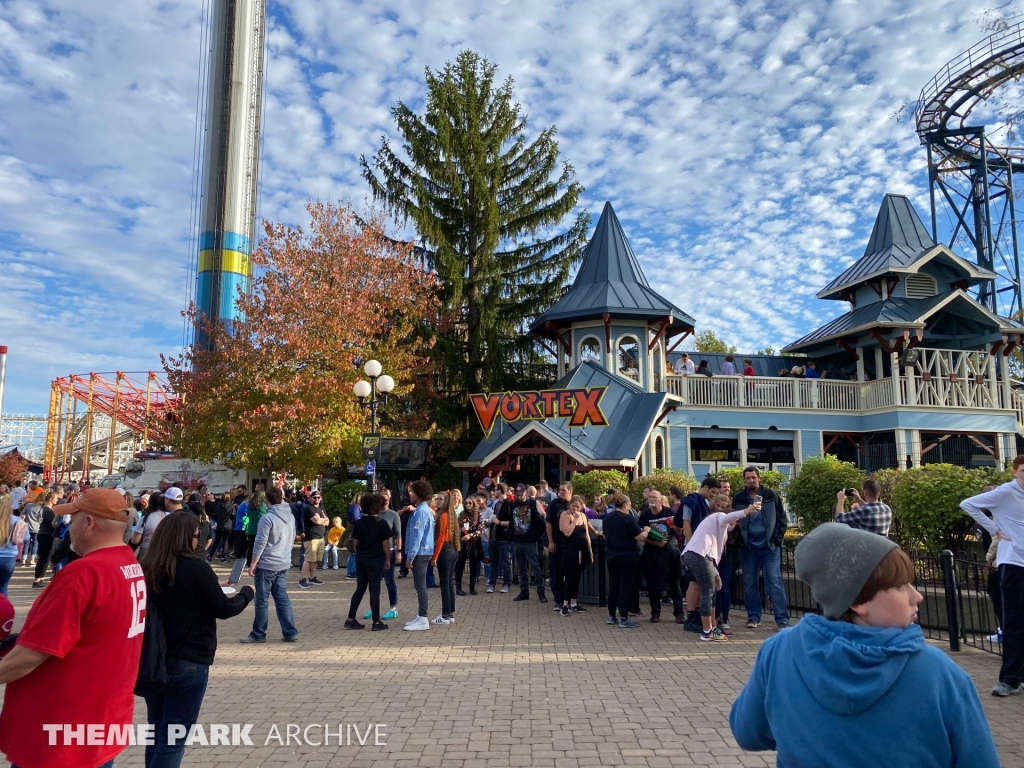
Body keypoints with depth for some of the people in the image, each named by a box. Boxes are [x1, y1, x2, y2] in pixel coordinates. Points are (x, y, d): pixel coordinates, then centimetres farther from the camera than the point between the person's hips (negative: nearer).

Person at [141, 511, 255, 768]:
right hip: (187, 663, -6)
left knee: (157, 734, 19)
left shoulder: (147, 568, 0)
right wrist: (247, 592, 8)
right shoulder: (196, 568, -17)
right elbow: (223, 609, -9)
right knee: (173, 739, 4)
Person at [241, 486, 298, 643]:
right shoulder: (290, 516, 8)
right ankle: (290, 633, 11)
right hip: (284, 564, 7)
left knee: (262, 601, 4)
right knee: (282, 598, 11)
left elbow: (260, 543, -16)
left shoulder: (267, 518, -16)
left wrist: (252, 564, -9)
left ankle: (258, 635, 14)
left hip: (267, 565, -7)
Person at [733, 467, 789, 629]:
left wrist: (778, 538, -6)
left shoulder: (770, 495, -2)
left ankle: (783, 619, 1)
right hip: (748, 548, 2)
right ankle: (753, 617, 18)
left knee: (775, 582, -4)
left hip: (770, 546, -2)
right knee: (750, 584, 7)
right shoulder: (738, 499, 1)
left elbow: (781, 517, 1)